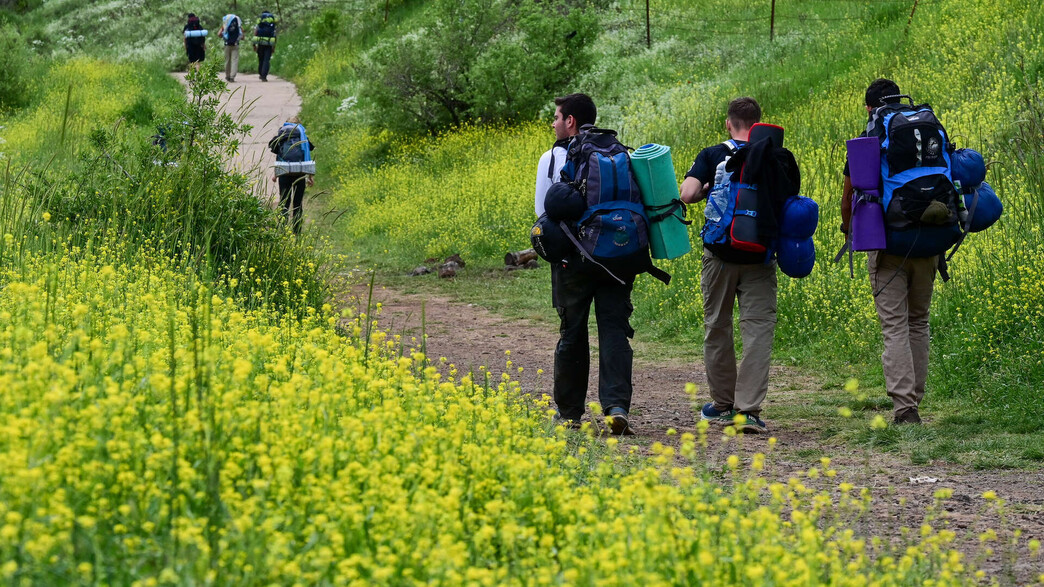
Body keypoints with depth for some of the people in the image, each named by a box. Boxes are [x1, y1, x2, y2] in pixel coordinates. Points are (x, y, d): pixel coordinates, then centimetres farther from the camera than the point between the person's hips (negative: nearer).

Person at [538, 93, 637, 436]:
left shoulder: (552, 159, -3)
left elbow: (542, 214, -2)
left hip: (573, 261, -1)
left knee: (572, 334, 9)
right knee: (614, 331, 0)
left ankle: (569, 412, 18)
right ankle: (616, 405, -16)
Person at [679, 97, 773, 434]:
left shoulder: (712, 157, -2)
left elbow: (686, 195, -14)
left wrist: (708, 189, 6)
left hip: (720, 254, 0)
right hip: (759, 255, 0)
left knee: (717, 327, 15)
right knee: (758, 329, -2)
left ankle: (723, 405, 25)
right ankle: (748, 409, -13)